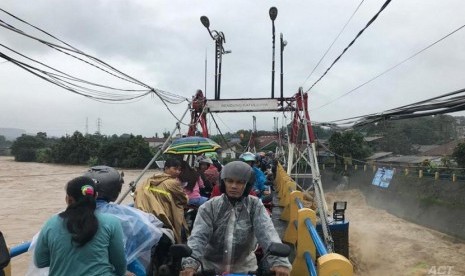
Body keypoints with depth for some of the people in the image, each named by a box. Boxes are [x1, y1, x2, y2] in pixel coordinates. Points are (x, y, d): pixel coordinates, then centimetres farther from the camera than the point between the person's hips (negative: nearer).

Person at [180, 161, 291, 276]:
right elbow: (198, 236, -19)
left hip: (244, 266, 0)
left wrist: (280, 261, -36)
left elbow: (267, 233, -21)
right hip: (212, 266, 0)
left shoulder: (255, 205, -9)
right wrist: (190, 263, -36)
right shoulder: (209, 207, -9)